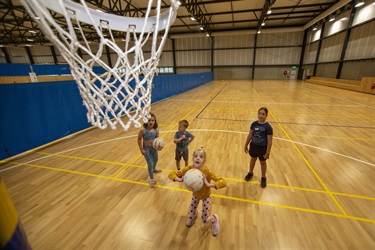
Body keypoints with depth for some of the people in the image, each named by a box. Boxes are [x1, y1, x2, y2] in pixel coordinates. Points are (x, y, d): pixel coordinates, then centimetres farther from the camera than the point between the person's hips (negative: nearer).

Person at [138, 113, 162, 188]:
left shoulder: (156, 130, -13)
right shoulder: (143, 130, -24)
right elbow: (139, 140, -14)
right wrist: (141, 150, -14)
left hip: (154, 147, 5)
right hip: (146, 148, -5)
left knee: (155, 160, 27)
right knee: (150, 163, -2)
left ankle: (154, 169, 61)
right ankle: (151, 179, 19)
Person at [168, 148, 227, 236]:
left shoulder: (207, 172, -37)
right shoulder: (189, 169, -30)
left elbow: (223, 182, -41)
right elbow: (172, 174, -24)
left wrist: (209, 185, -53)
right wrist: (180, 179, -44)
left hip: (206, 196, -2)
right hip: (195, 194, 3)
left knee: (205, 220, 8)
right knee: (190, 216, 16)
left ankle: (215, 219, 42)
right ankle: (195, 213, 52)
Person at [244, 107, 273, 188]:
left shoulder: (268, 127, -19)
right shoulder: (254, 124, -7)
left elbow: (269, 141, -15)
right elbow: (250, 135, 2)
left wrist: (267, 152, -14)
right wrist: (246, 145, 6)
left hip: (262, 148, -4)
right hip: (253, 145, 4)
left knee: (263, 162, 16)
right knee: (252, 159, 23)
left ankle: (263, 178, 38)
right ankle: (250, 173, 46)